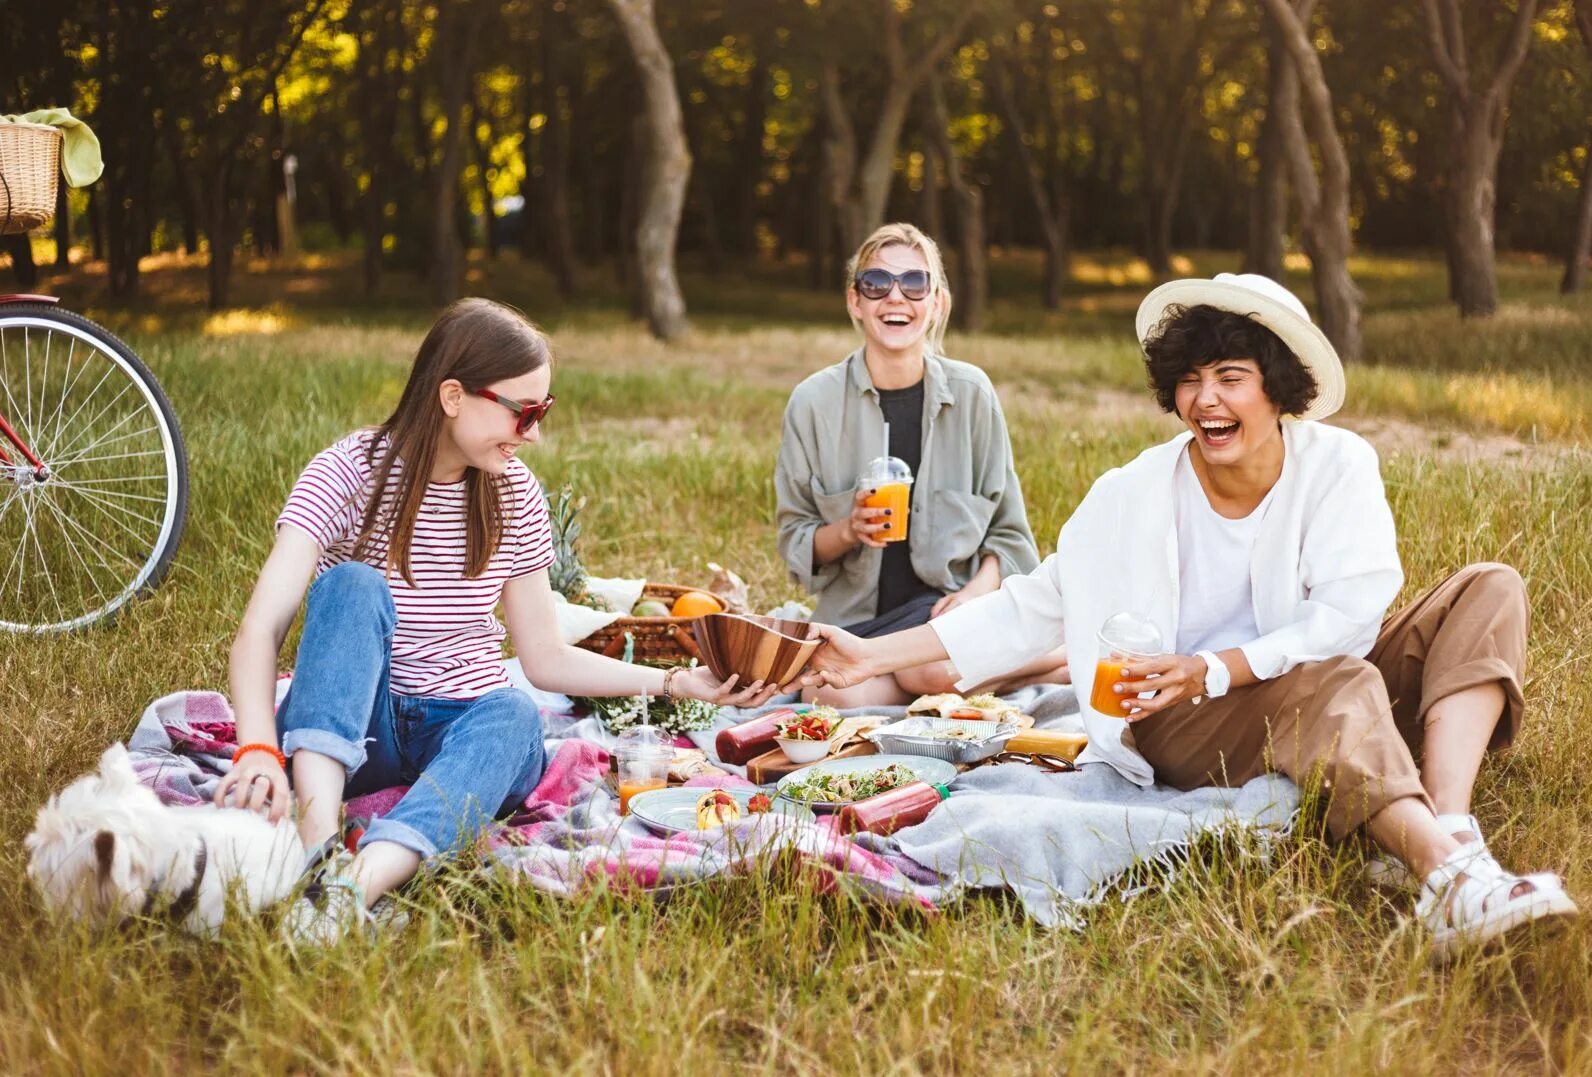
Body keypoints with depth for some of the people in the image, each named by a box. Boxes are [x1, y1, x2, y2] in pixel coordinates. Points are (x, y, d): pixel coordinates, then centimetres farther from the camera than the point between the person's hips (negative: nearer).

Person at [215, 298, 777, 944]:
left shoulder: (514, 495, 3)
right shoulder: (350, 472, -10)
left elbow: (545, 658, 8)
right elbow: (260, 631, -21)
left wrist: (676, 681, -5)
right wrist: (258, 751, -40)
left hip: (470, 726, 2)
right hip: (354, 725, -2)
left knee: (513, 715, -33)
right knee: (353, 584, -30)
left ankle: (355, 888, -58)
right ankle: (319, 846, -48)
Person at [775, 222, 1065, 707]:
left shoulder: (970, 392, 1)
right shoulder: (814, 402, 0)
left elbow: (1007, 531, 6)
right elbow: (795, 542, 5)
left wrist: (977, 591, -14)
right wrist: (847, 530, -17)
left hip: (945, 601, -1)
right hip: (855, 616, 1)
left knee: (934, 667, -36)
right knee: (838, 697, -33)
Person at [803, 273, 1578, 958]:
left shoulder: (1337, 465, -5)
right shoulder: (1137, 497, -5)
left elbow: (1350, 618, -14)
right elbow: (1031, 608, 1)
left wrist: (1217, 669, -24)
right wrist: (876, 657, -3)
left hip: (1330, 696, 3)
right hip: (1188, 731, -3)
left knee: (1489, 593, -16)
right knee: (1335, 684, -33)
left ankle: (1451, 829, -40)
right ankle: (1451, 878, -54)